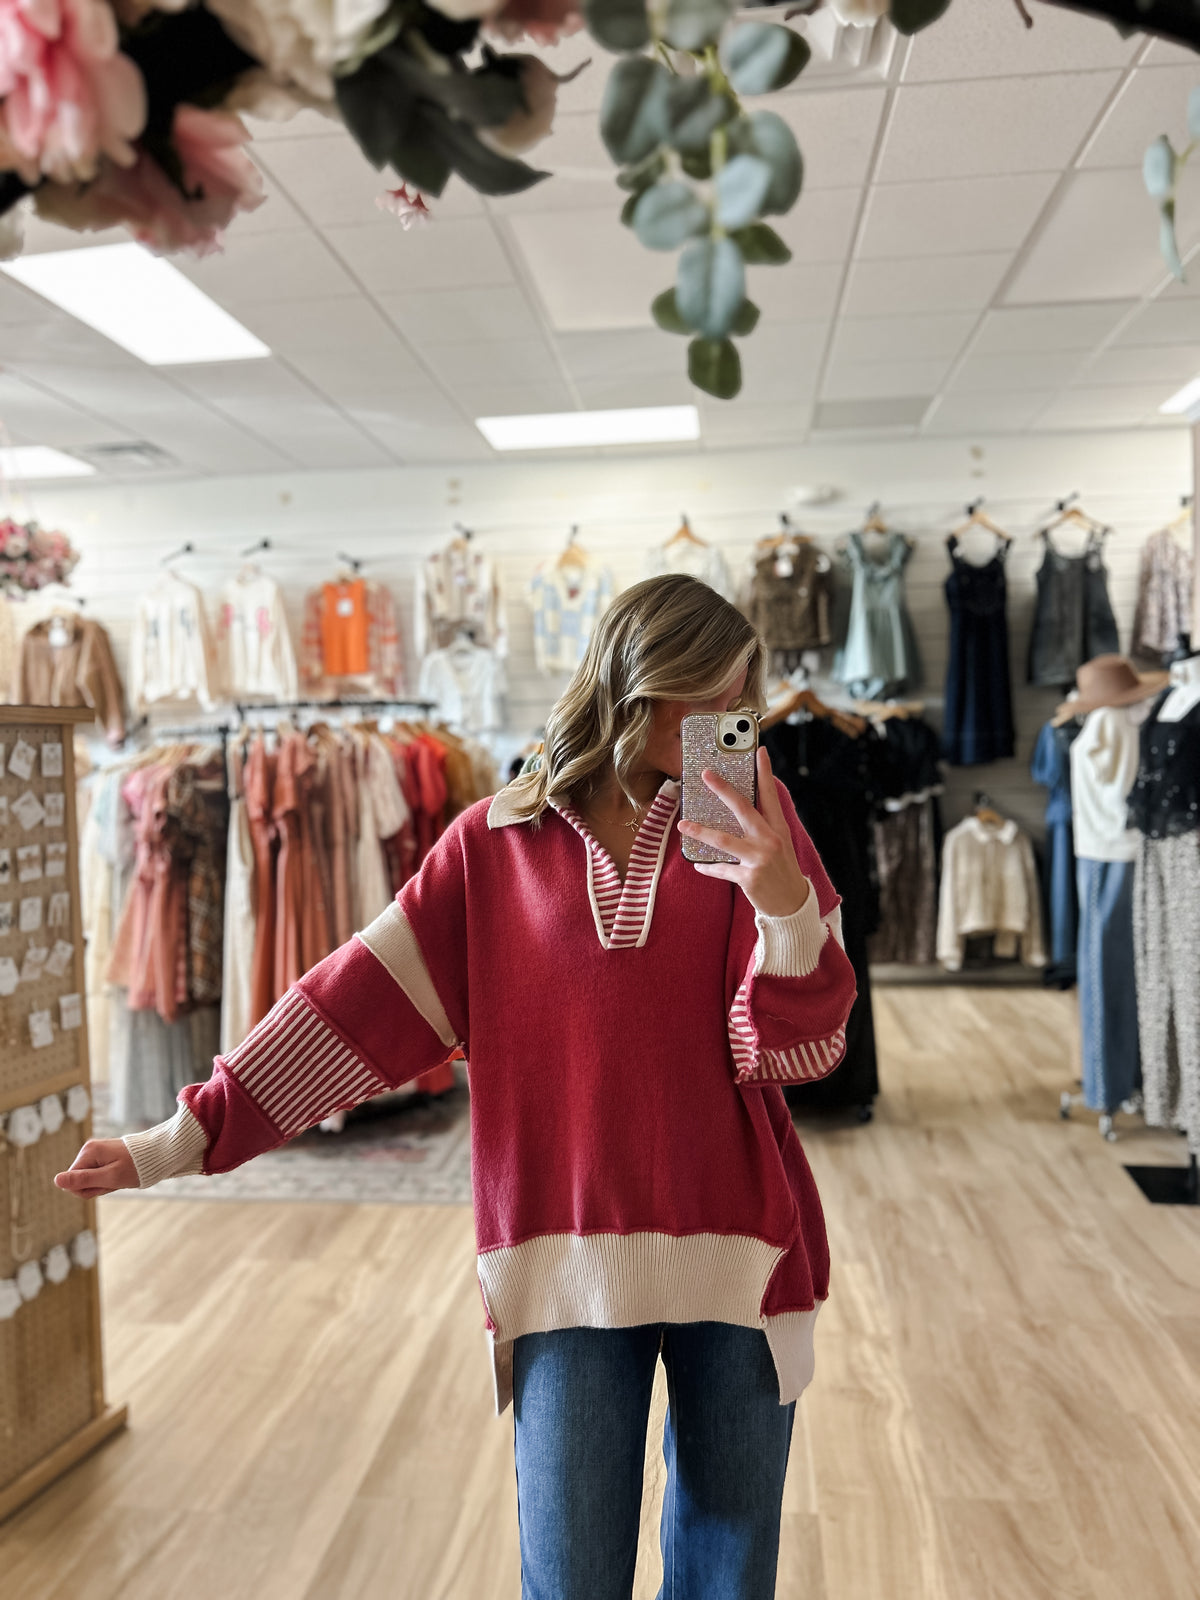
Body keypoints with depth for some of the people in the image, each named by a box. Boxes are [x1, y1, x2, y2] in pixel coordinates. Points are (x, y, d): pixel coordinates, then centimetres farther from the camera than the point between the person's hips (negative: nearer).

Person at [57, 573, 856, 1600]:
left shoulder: (749, 819, 0)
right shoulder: (497, 843, 1)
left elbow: (801, 1047, -6)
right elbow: (364, 998, -1)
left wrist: (780, 896, -24)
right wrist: (187, 1137, -4)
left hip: (734, 1250, 1)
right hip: (570, 1261, -1)